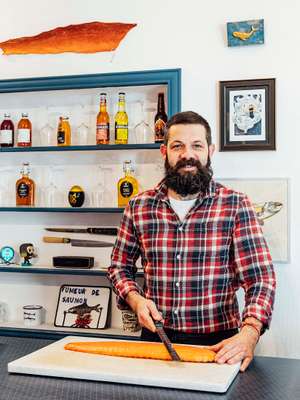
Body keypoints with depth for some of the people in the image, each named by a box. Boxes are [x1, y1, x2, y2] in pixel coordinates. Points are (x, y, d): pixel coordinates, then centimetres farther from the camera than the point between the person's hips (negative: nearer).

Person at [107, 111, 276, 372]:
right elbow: (119, 266, 15)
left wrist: (249, 332, -24)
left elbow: (260, 277, -8)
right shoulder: (138, 206, 4)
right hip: (155, 337, 2)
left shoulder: (235, 205, -4)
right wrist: (135, 299, -5)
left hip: (217, 343, -2)